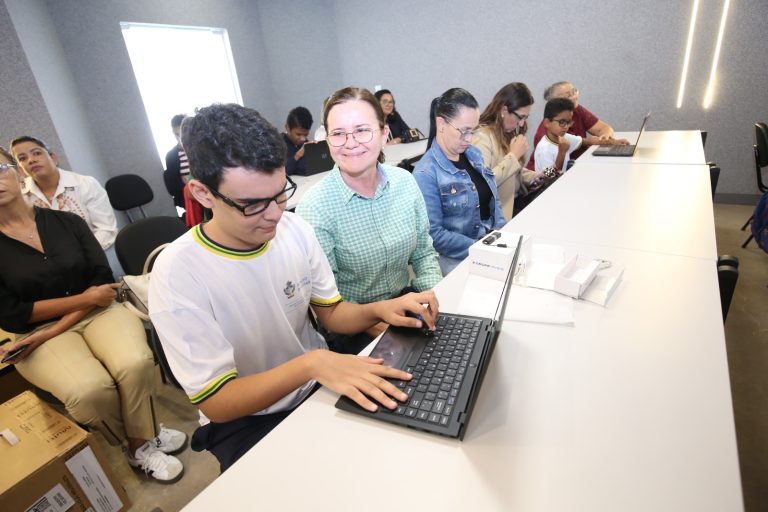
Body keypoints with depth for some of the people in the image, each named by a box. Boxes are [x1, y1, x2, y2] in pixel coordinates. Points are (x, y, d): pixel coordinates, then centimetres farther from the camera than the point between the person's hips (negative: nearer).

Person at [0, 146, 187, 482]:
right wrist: (83, 298, -10)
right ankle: (143, 441, 0)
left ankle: (141, 444, -3)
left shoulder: (67, 221, 4)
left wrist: (53, 330, -12)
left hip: (95, 312, 2)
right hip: (35, 331, -1)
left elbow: (103, 280, -2)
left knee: (135, 363, -29)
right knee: (89, 389, -30)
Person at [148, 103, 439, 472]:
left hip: (318, 386, 4)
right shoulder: (178, 274, -22)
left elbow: (330, 312, 3)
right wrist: (311, 363, -34)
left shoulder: (294, 229, -8)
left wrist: (378, 310, -18)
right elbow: (215, 402, -20)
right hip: (245, 421, -3)